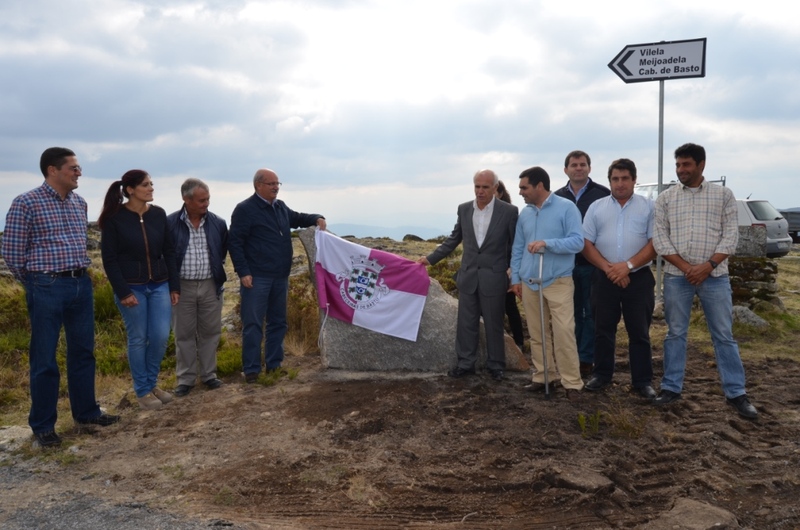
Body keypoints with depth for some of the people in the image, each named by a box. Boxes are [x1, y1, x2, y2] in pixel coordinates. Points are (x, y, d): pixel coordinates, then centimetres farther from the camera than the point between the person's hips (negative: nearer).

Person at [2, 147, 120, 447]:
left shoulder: (80, 203, 9)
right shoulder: (26, 203, -9)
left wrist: (80, 274, 16)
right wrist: (35, 284, 4)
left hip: (81, 285, 6)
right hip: (47, 288, -6)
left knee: (83, 352, 13)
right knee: (44, 358, 3)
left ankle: (85, 411, 27)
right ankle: (42, 425, 16)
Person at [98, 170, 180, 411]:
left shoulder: (158, 214, 3)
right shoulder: (114, 218, -8)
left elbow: (169, 252, 7)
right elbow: (109, 258, -8)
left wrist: (174, 285, 4)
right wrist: (123, 292, -13)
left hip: (159, 285, 4)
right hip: (132, 287, -4)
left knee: (161, 336, 2)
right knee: (138, 339, 5)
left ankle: (152, 383, 24)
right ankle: (142, 391, 19)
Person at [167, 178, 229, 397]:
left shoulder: (218, 223, -1)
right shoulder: (170, 223, -8)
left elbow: (224, 251, 12)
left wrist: (216, 270, 7)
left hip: (210, 285, 2)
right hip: (182, 286, -2)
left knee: (210, 332, 10)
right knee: (184, 334, 8)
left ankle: (209, 374, 24)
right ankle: (185, 379, 19)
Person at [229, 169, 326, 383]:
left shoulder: (281, 207, 12)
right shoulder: (245, 210, -9)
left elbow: (296, 218, 30)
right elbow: (234, 243, -12)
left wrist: (316, 218, 9)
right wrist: (243, 272, -18)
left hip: (280, 276, 8)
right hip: (257, 277, -7)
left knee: (278, 321, 13)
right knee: (253, 323, -2)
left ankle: (274, 364, 24)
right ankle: (251, 369, 5)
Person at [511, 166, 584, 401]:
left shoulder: (566, 208, -6)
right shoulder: (525, 213, 10)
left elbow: (578, 241, -14)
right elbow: (517, 248, 16)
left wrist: (547, 243, -25)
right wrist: (515, 277, 12)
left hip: (558, 281, -5)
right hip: (529, 283, 5)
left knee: (563, 333, -7)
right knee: (537, 334, 10)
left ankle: (572, 383, 2)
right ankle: (543, 376, 21)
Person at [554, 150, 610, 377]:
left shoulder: (602, 194, -2)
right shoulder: (558, 197, 8)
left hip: (593, 263, -3)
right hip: (566, 263, 3)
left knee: (591, 313, 4)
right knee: (572, 313, 11)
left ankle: (586, 359, 12)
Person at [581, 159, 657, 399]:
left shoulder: (649, 207, 2)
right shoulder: (596, 207, 7)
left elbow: (655, 243, -5)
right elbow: (586, 244, 2)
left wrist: (628, 265, -15)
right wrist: (608, 268, -10)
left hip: (638, 278, -1)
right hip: (604, 278, 2)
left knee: (639, 332, 6)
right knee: (603, 330, 9)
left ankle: (643, 380, 15)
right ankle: (601, 375, 22)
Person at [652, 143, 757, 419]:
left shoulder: (724, 194, 4)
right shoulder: (665, 198, 5)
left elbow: (730, 235, -1)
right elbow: (659, 237, -1)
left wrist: (708, 266, -13)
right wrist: (686, 267, -11)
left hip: (715, 276, -1)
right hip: (676, 276, 1)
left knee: (724, 335, 4)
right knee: (675, 333, 7)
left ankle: (736, 393, 13)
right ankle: (671, 387, 16)